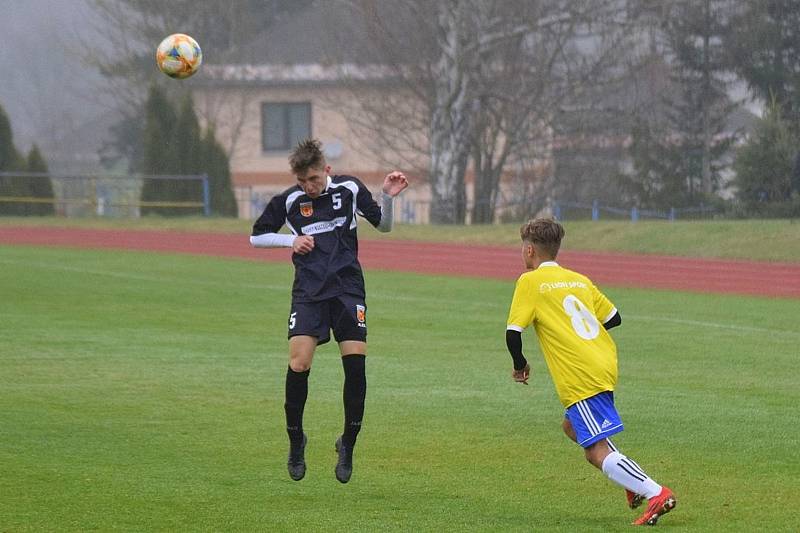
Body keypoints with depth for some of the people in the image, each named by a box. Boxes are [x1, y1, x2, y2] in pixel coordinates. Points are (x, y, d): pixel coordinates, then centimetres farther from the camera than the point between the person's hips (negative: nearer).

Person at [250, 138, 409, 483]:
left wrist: (388, 197, -9)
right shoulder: (288, 201, -1)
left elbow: (383, 225, 10)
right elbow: (256, 237, 11)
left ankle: (348, 443, 7)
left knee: (356, 363, -9)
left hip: (348, 289, 0)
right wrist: (291, 240, -5)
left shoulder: (349, 189, 0)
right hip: (308, 292, 0)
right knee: (298, 363, -14)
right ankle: (295, 439, 6)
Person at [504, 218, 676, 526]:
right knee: (573, 428, 27)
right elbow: (614, 318, 19)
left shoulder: (530, 282, -1)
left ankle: (655, 493, -21)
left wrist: (520, 365, 10)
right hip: (606, 366, 8)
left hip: (580, 379, -8)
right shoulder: (579, 280, 17)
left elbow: (513, 333, -7)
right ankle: (634, 481, 13)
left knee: (597, 452, -8)